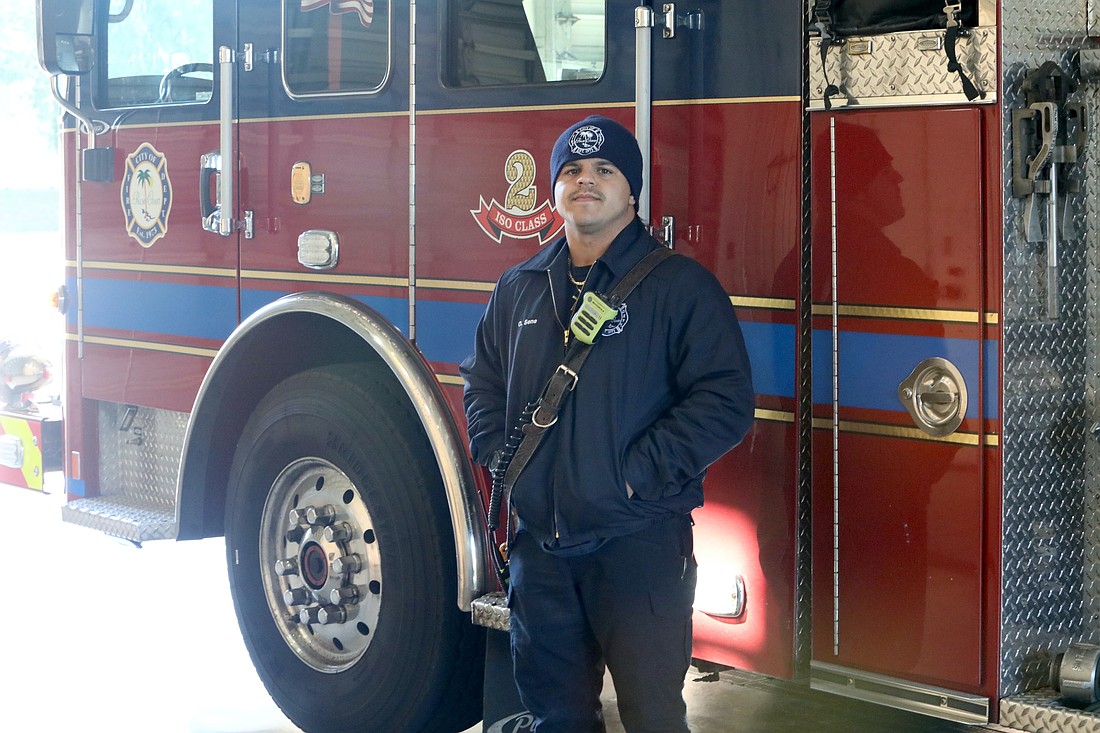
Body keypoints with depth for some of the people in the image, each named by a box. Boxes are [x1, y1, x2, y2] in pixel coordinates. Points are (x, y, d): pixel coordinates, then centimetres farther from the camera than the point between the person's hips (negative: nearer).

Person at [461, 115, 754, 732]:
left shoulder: (680, 285, -6)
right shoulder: (518, 289, 12)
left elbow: (725, 398, -13)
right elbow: (483, 380, 23)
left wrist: (639, 473, -17)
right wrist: (496, 454, 5)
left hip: (639, 543, -5)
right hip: (539, 541, 5)